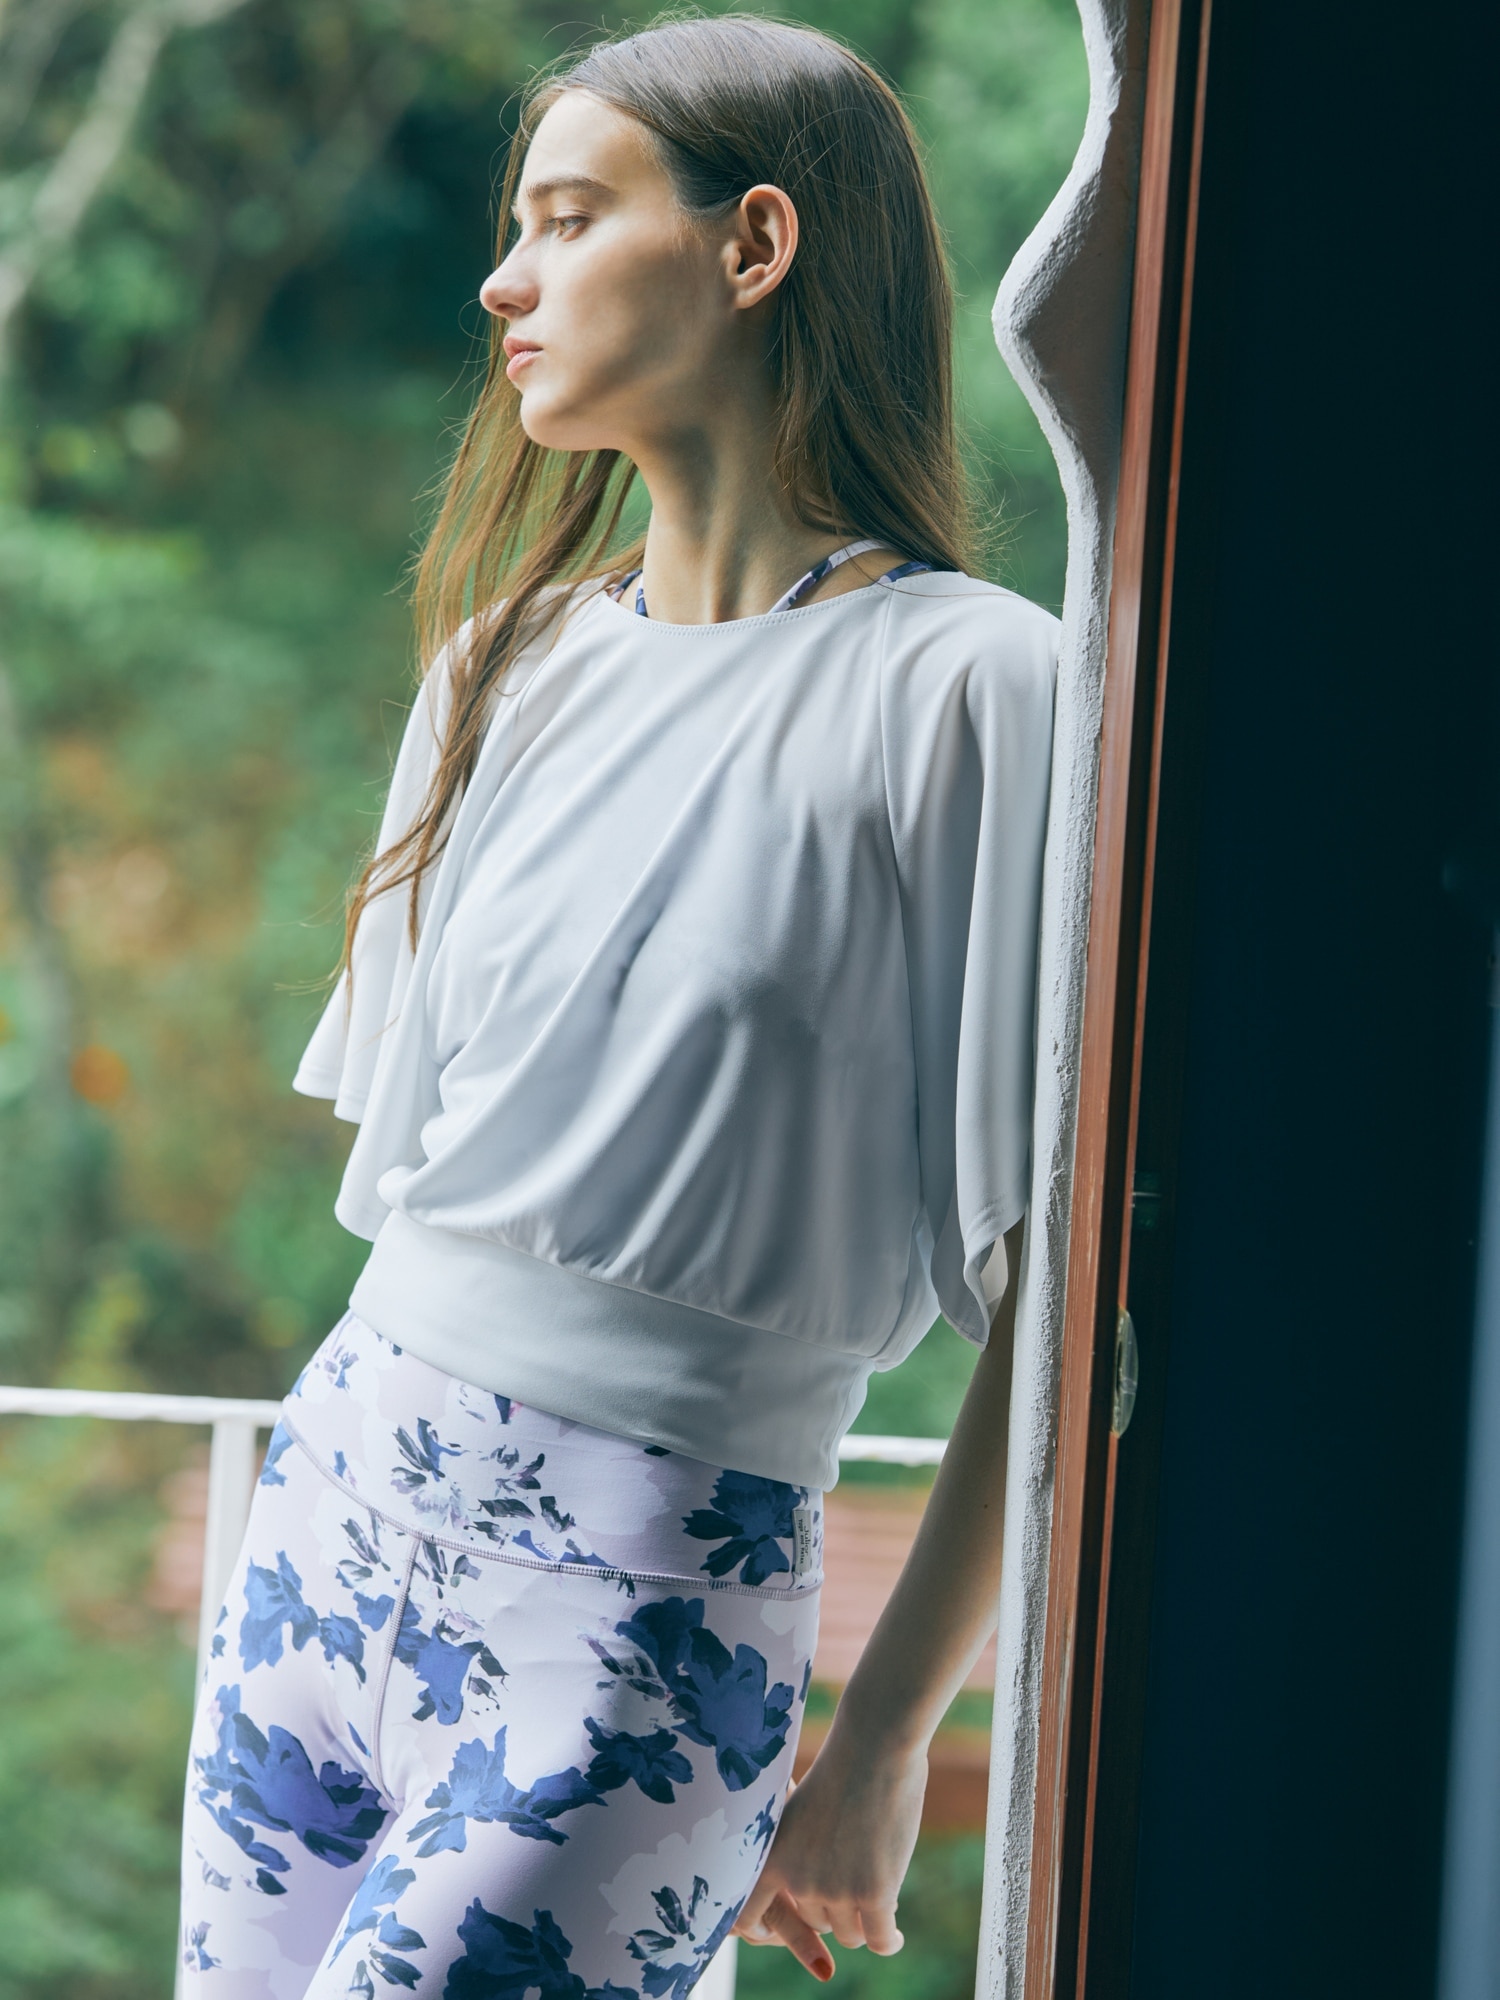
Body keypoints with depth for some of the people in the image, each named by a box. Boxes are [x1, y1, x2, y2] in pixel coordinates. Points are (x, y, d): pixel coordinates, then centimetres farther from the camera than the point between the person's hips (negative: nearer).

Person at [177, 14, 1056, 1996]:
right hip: (335, 1484, 7)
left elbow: (1060, 1287, -10)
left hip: (641, 1606, -7)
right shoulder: (514, 657, 13)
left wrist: (885, 1739, -9)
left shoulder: (966, 689, -9)